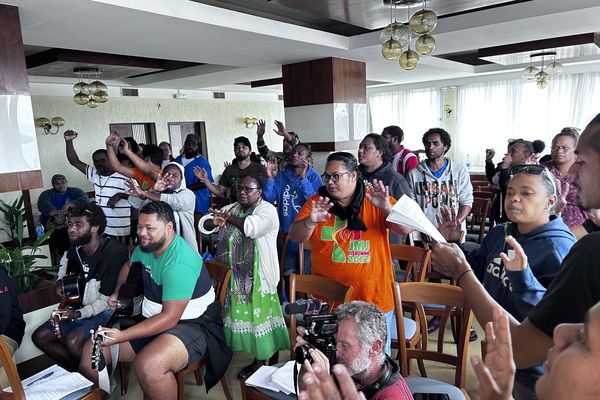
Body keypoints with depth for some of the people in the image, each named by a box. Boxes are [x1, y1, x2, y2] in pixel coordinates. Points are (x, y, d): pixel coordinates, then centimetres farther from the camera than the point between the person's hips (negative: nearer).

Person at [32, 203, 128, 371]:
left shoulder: (113, 253, -23)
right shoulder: (78, 248, 2)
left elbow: (106, 300, -19)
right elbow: (67, 258, 31)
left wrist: (78, 314, -26)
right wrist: (60, 280, 15)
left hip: (107, 312, -9)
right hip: (83, 308, 9)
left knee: (73, 340, -30)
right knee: (40, 336, 3)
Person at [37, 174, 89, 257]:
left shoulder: (75, 191, 17)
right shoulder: (47, 194, 15)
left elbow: (85, 200, -2)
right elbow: (43, 205, -7)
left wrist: (68, 205, -14)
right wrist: (56, 213, -26)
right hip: (54, 228, 0)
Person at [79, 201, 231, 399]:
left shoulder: (180, 262, -25)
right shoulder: (146, 246, 3)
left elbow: (170, 318, -25)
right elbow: (129, 265, 29)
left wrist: (122, 336, -27)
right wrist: (117, 292, 15)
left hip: (192, 324, -8)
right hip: (152, 321, 9)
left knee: (147, 364, -37)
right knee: (92, 351, -2)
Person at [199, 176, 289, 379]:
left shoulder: (267, 210, -7)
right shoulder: (231, 208, 13)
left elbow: (252, 227, -26)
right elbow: (204, 222, 12)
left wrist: (229, 217, -11)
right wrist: (214, 222, -11)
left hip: (255, 277, -6)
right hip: (229, 274, 6)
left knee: (256, 314, 2)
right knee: (233, 313, 15)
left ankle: (260, 360, 16)